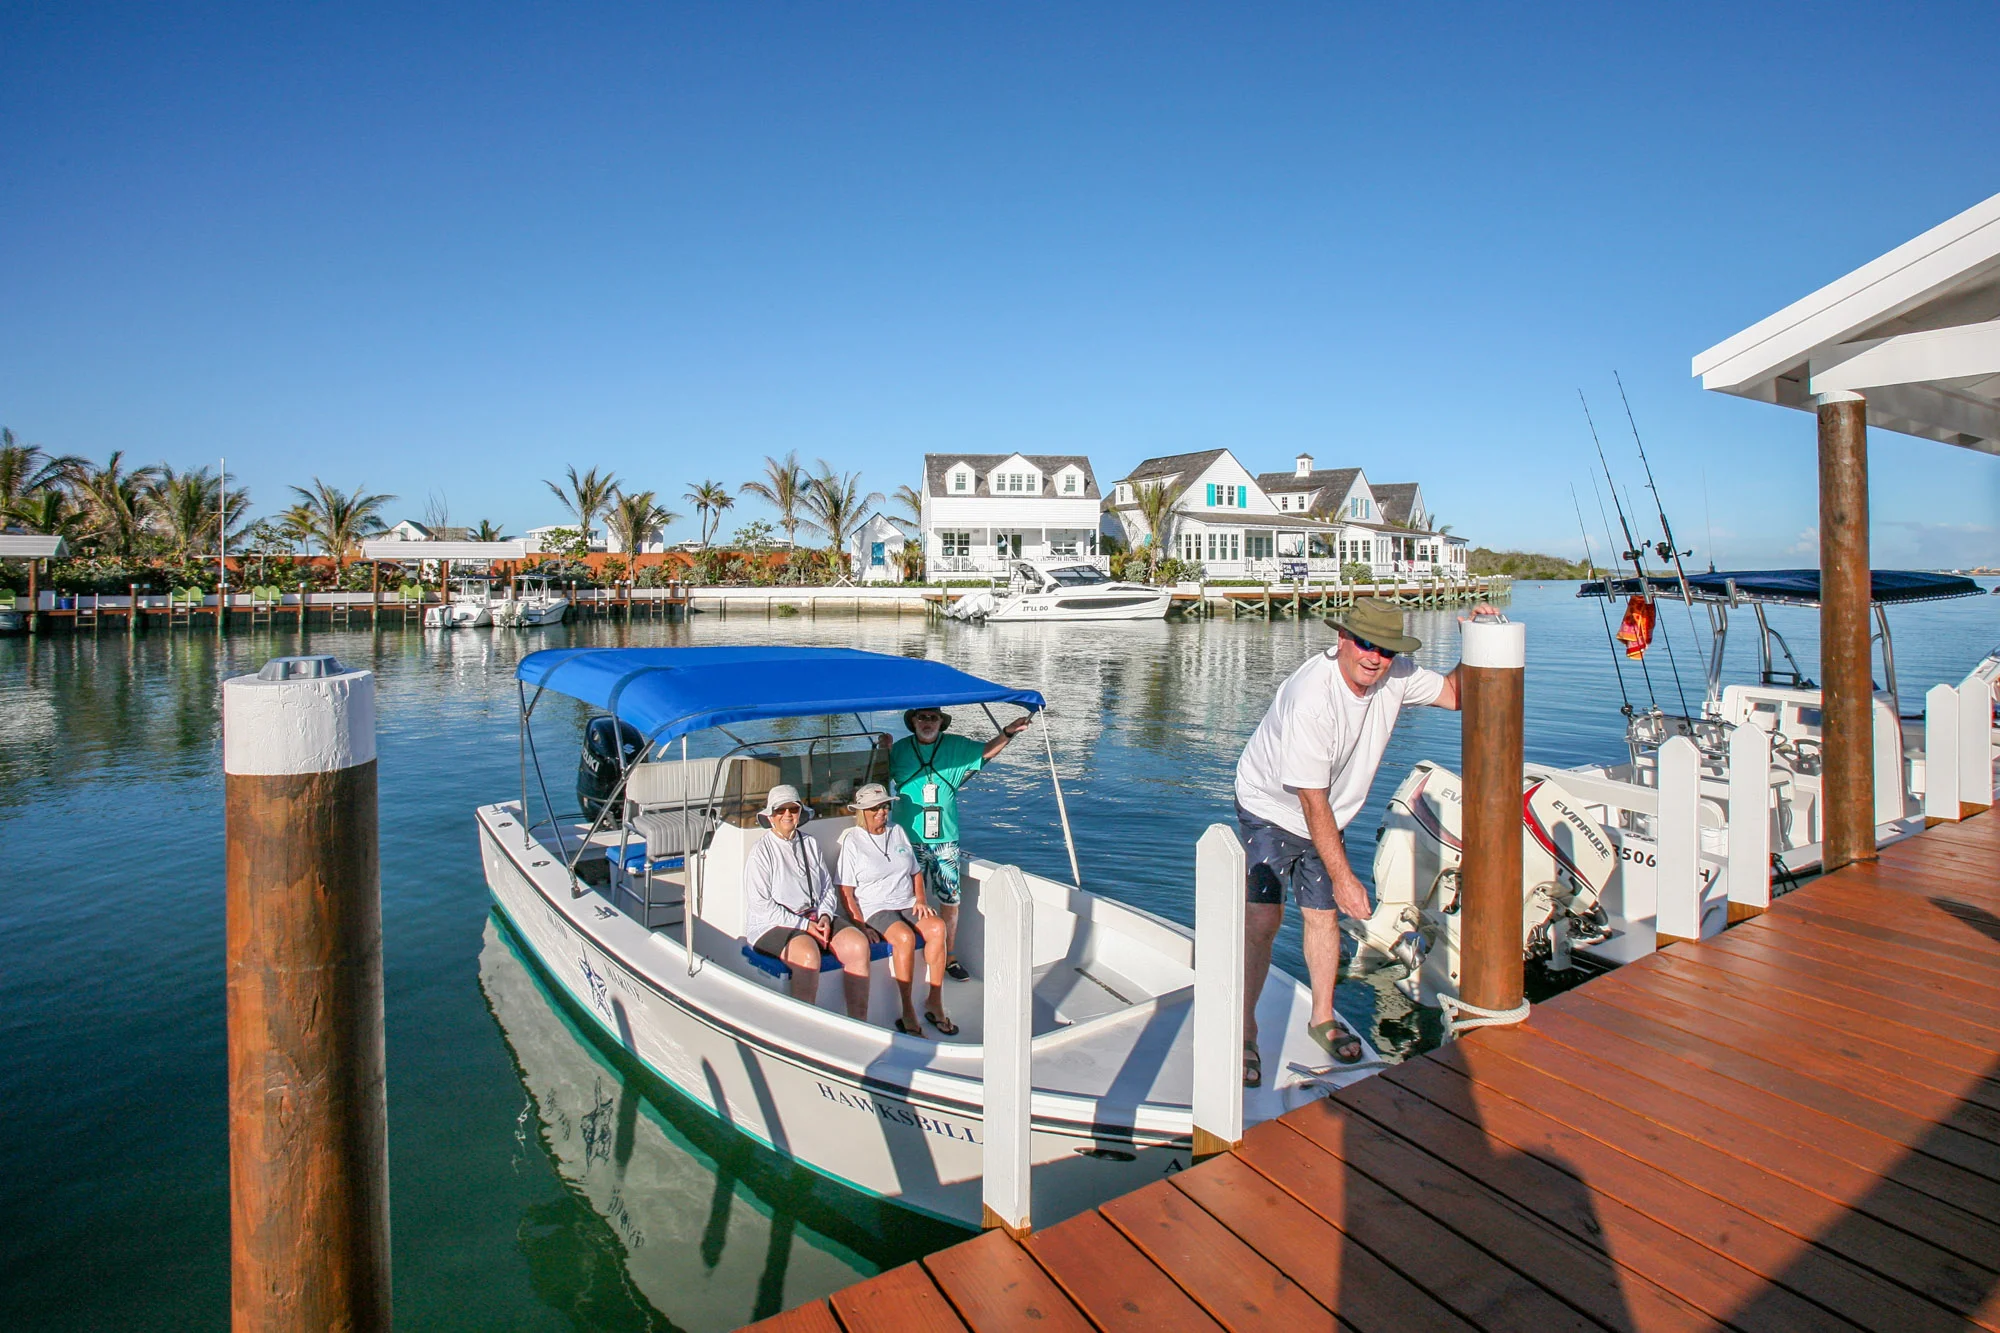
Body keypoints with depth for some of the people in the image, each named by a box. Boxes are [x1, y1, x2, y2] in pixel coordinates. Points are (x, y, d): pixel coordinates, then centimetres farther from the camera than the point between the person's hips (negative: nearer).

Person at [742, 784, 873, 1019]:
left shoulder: (810, 844, 17)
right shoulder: (761, 852, -1)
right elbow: (760, 905, -8)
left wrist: (825, 916, -4)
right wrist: (803, 925, -14)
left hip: (816, 917, 5)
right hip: (773, 924, -5)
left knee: (858, 944, -21)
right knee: (808, 954, -36)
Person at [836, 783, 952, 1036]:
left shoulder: (897, 832, 16)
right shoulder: (852, 841, 1)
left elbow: (916, 873, 22)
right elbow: (846, 892, -4)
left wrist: (921, 900, 4)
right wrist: (860, 926, -15)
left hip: (907, 903, 5)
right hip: (874, 908, -5)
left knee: (937, 927, -25)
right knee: (905, 937, -34)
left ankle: (934, 1002, -17)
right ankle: (907, 1014, -24)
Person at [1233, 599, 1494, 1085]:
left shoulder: (1394, 678, -12)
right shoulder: (1311, 697, -33)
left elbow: (1453, 693, 7)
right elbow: (1312, 800, -29)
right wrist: (1343, 877, -26)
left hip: (1328, 818, 6)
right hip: (1271, 811, -6)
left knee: (1324, 916, 8)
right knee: (1262, 920, -13)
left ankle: (1323, 1019, 29)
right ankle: (1244, 1034, 2)